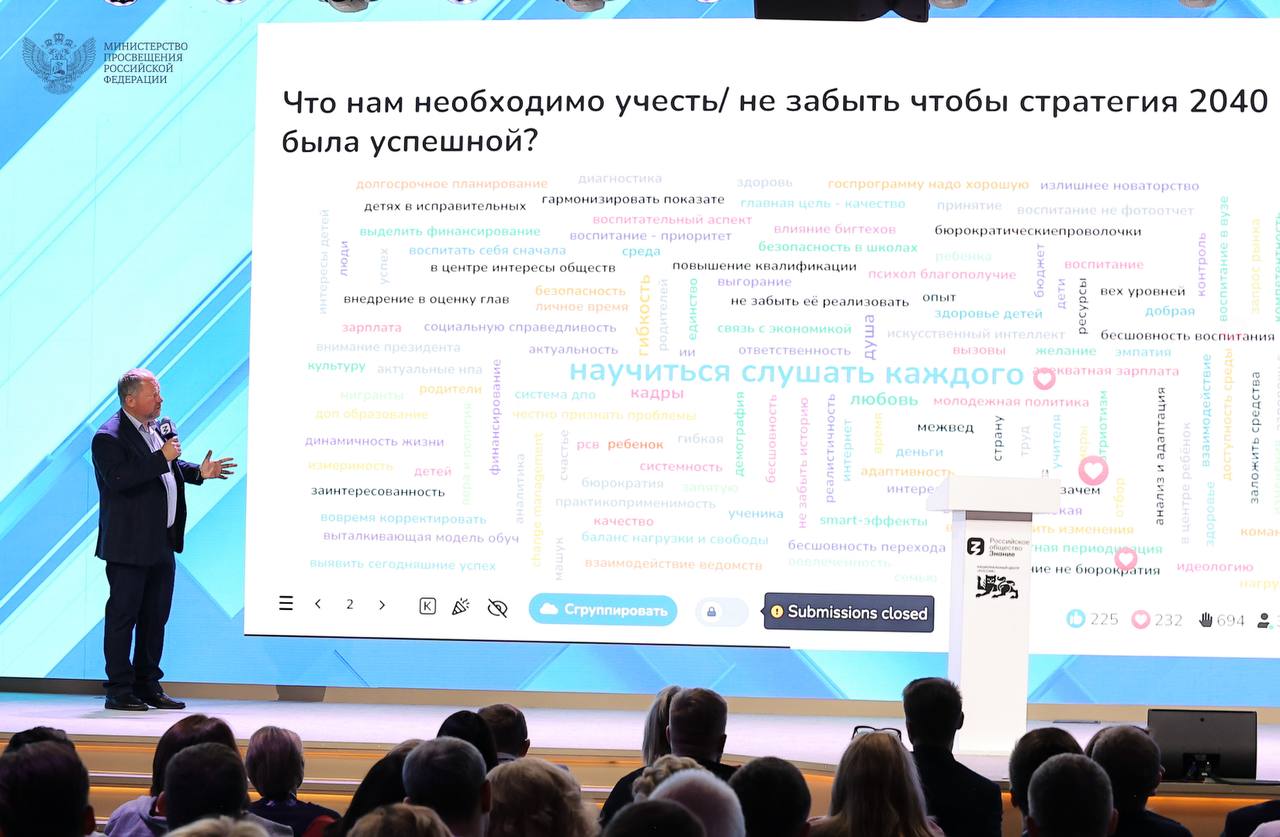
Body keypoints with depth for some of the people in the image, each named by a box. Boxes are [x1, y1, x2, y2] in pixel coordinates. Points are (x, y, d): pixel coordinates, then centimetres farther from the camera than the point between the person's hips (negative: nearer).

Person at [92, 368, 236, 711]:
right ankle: (119, 690, 5)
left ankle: (148, 685, 21)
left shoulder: (156, 429, 12)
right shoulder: (109, 438, -15)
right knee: (122, 615, -1)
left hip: (162, 544, 9)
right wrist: (162, 457, -26)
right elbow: (119, 479, -29)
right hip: (129, 546, -9)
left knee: (156, 616, 13)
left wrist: (199, 472, 11)